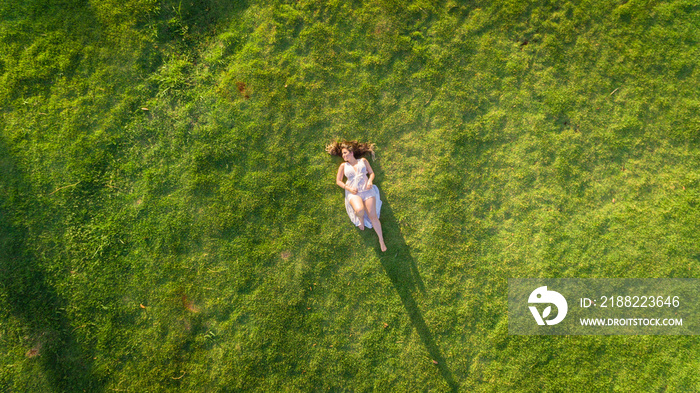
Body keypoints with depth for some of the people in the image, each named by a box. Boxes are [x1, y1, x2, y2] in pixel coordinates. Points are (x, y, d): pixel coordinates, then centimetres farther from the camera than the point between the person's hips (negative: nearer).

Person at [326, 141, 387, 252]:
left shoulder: (363, 161, 16)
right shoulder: (343, 166, 15)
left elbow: (371, 173, 17)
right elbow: (338, 181, 11)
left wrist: (370, 181, -5)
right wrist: (349, 188, -5)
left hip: (367, 190, 0)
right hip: (353, 192, 0)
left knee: (373, 216, -13)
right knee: (359, 210, -34)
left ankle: (381, 240, -4)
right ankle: (361, 220, 3)